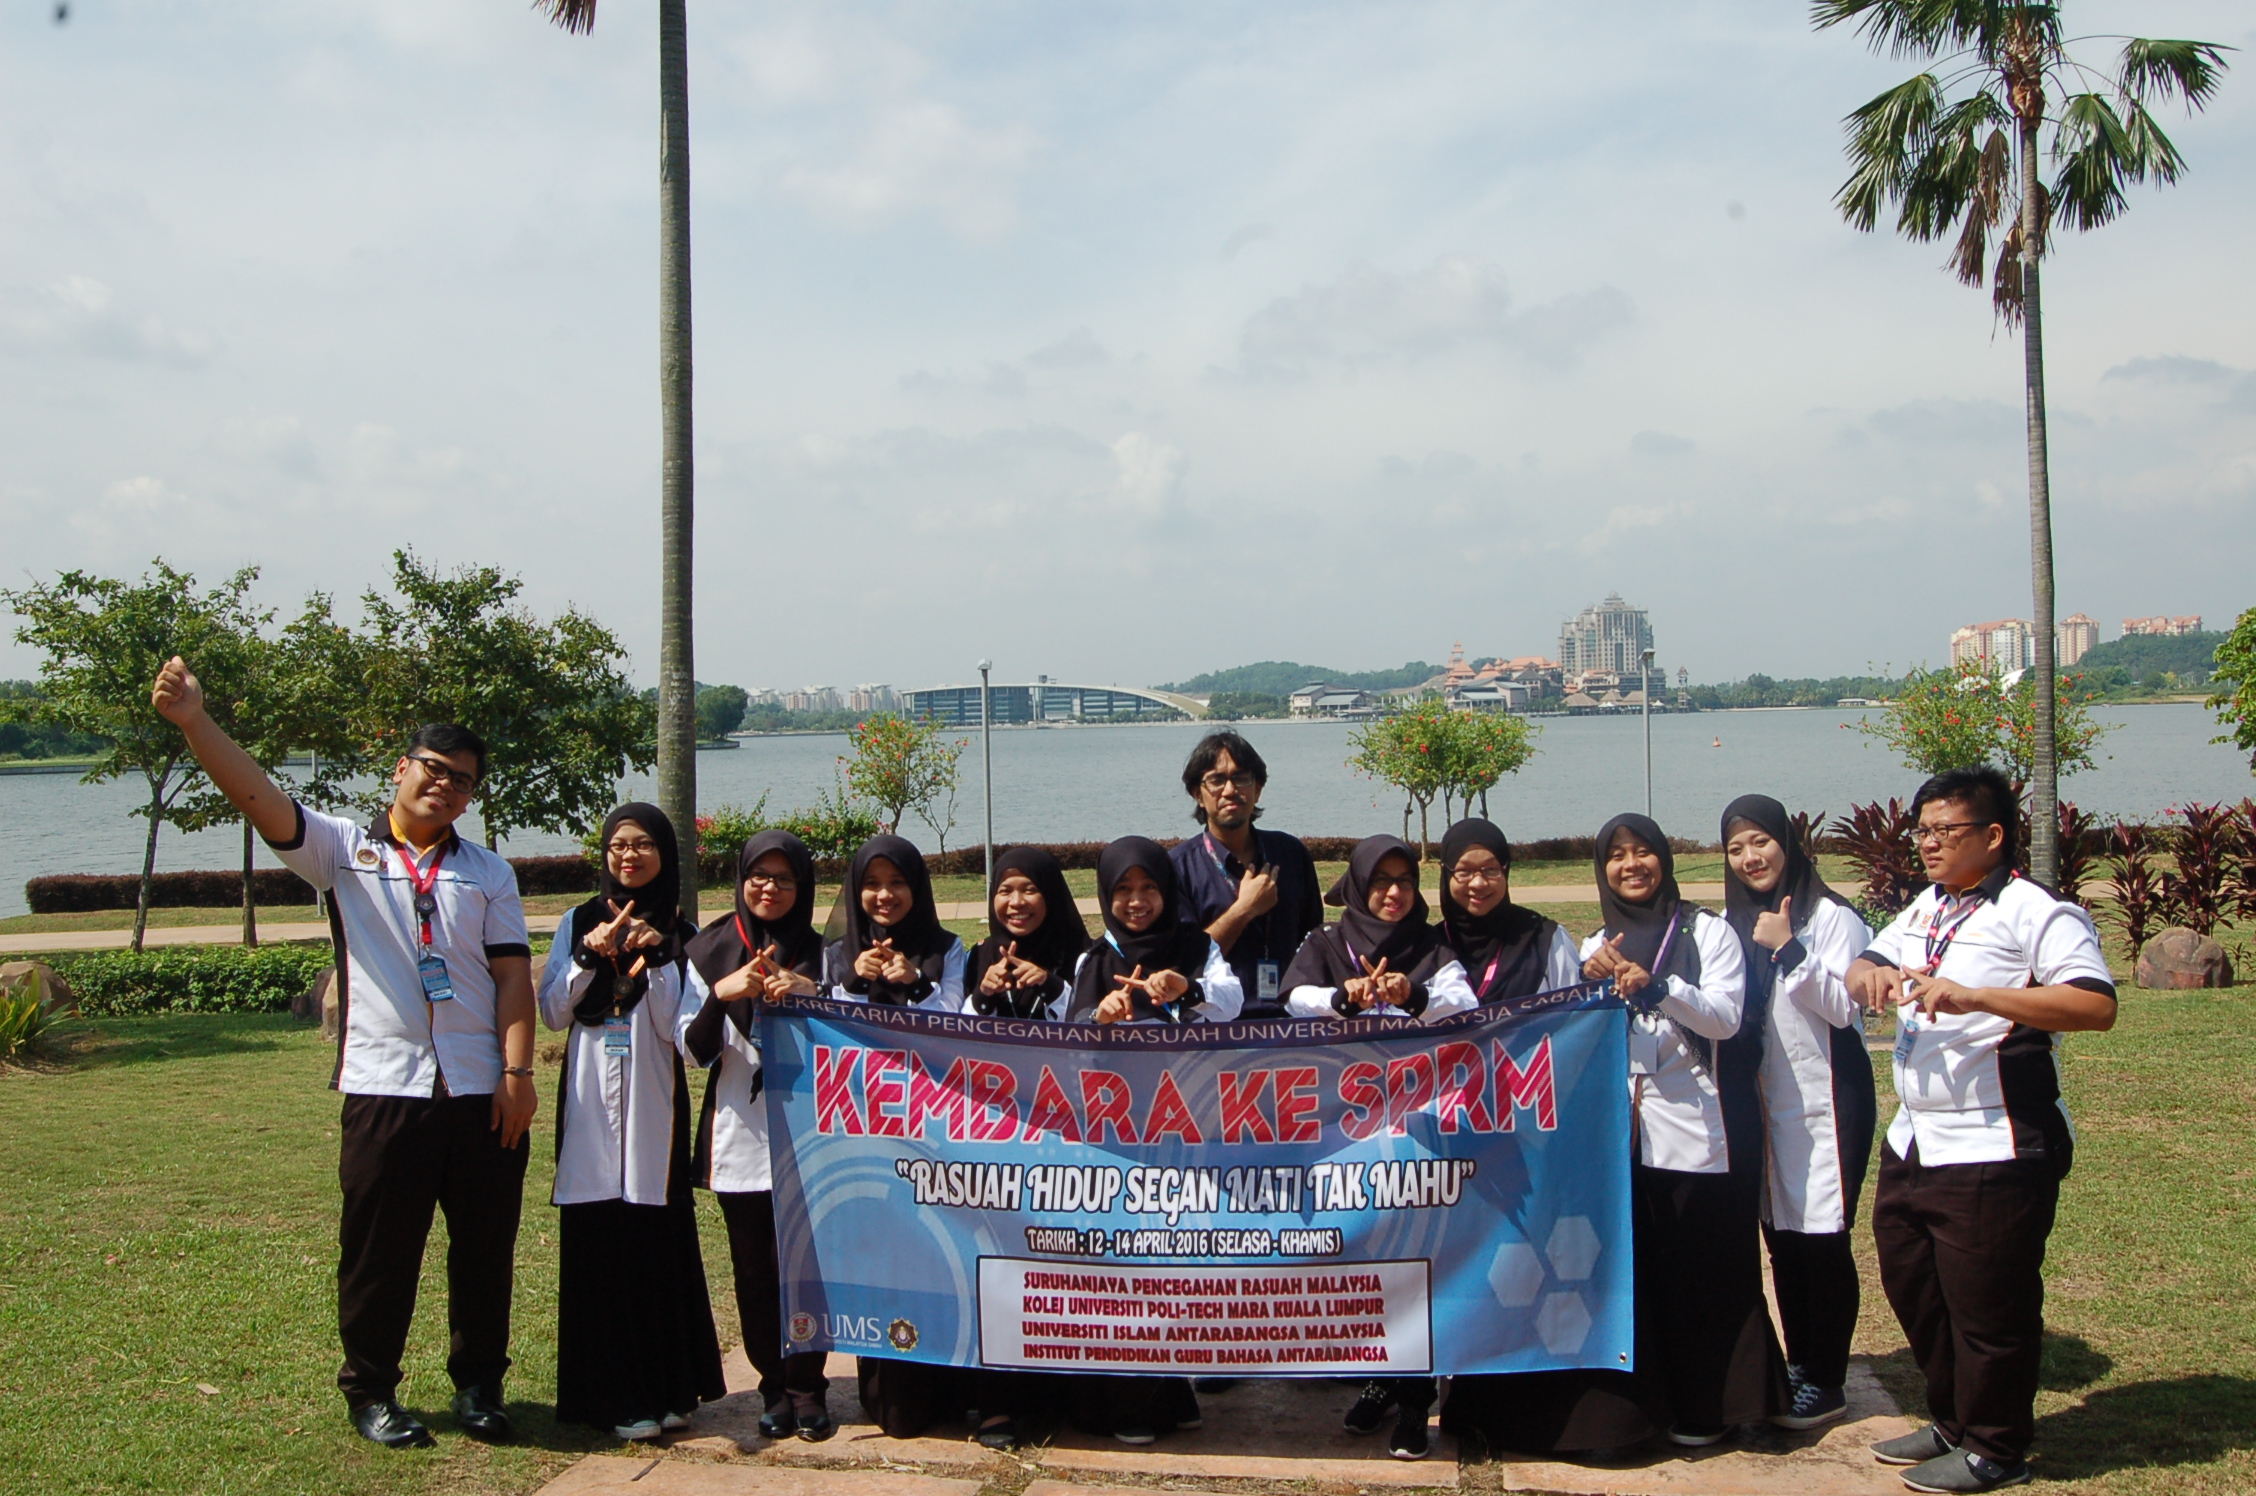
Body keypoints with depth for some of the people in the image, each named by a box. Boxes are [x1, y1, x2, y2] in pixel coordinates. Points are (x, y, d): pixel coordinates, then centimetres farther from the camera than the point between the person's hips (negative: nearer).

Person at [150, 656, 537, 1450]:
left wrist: (517, 1070, -6)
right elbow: (259, 798, -9)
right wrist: (193, 721, -24)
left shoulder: (489, 873, 11)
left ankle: (479, 1385, 25)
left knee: (486, 1246, 8)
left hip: (482, 1090, 2)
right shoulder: (344, 849, 5)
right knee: (379, 1250, 5)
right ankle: (370, 1392, 22)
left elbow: (512, 974, 4)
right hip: (384, 1086, -2)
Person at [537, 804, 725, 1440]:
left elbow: (676, 1026, -3)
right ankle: (614, 1394, 7)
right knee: (597, 1241, -1)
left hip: (652, 1103, -1)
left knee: (658, 1240, -1)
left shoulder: (682, 935, 6)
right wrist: (589, 957, -10)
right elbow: (551, 1012, 2)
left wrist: (655, 957, -12)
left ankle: (668, 1389, 11)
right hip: (590, 1104, 1)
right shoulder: (579, 923, 9)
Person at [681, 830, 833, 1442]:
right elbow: (695, 1049, 1)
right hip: (739, 1133, 1)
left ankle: (807, 1388, 9)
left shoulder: (821, 954, 6)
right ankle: (775, 1388, 17)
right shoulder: (710, 952, 5)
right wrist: (720, 994, -17)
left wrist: (810, 997, -17)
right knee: (754, 1268, 5)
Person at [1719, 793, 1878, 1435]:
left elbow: (1843, 1007, -14)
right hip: (1764, 1103, 6)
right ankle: (1797, 1364, 22)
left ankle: (1826, 1382, 9)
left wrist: (1789, 950, -21)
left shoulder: (1832, 917, -8)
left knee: (1822, 1237, -2)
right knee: (1781, 1236, 10)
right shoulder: (1733, 924, 11)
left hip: (1825, 1100, -6)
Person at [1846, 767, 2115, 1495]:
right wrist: (1871, 972, -3)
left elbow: (2097, 1005, -25)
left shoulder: (2037, 913, -13)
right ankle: (1952, 1421, 35)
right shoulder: (1923, 910, 14)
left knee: (1988, 1305, 2)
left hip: (1995, 1153, -9)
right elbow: (1867, 966, 23)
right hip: (1913, 1144, 9)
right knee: (1911, 1289, 18)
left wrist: (1974, 996, -34)